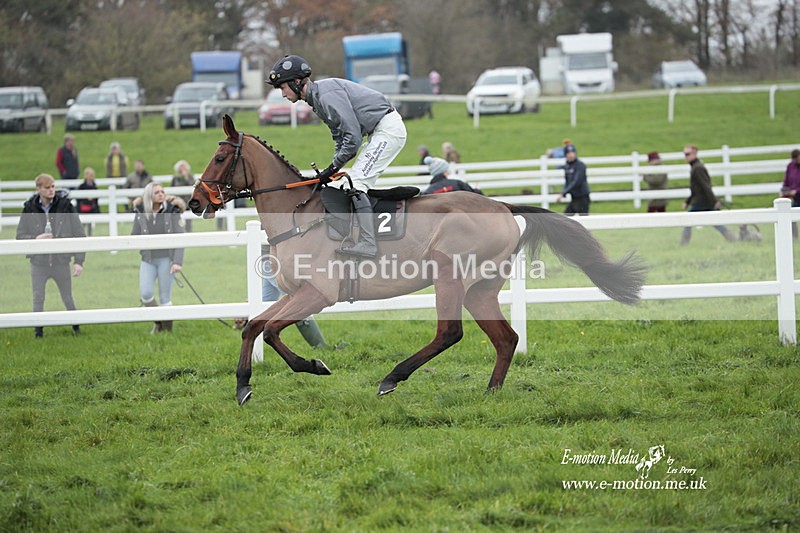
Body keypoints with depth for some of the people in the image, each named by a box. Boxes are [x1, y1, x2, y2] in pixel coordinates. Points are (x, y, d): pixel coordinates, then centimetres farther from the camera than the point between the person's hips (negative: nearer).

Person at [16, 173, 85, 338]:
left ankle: (76, 325, 30)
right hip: (38, 262, 0)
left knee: (68, 299, 11)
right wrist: (36, 239, -21)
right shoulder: (29, 209, -4)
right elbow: (20, 236, 0)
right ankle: (38, 329, 15)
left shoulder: (65, 206, -5)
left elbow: (79, 234, -3)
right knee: (38, 299, 1)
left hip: (61, 261, 0)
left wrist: (79, 261, -9)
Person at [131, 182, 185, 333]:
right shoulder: (140, 213, 2)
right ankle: (158, 321, 16)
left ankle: (167, 329, 13)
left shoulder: (172, 211, -6)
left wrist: (177, 262, -15)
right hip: (148, 260, 2)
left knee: (165, 297, -1)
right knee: (145, 294, -10)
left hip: (166, 258, -2)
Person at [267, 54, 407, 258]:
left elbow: (352, 136, -23)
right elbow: (340, 138, 18)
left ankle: (368, 243, -22)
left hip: (388, 129, -11)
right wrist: (333, 170, 5)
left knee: (356, 183, -17)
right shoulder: (316, 99, 13)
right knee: (352, 184, 12)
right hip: (379, 132, 11)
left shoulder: (327, 93, -20)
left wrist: (334, 167, -13)